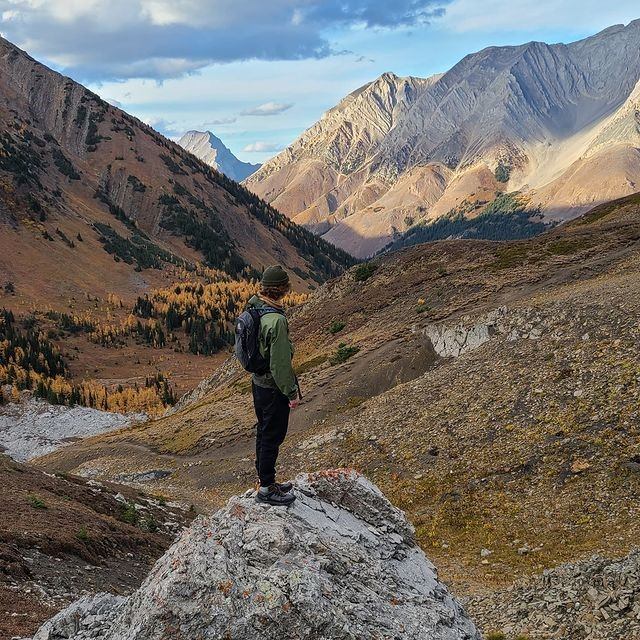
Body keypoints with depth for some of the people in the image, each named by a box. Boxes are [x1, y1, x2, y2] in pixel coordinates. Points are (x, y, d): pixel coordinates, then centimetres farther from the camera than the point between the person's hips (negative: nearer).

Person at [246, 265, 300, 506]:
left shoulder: (254, 307, -3)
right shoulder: (277, 321, -29)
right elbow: (280, 362, -25)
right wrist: (292, 392, -15)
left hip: (258, 382, 9)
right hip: (273, 387, -9)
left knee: (263, 432, 21)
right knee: (273, 436, 5)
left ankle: (265, 480, 36)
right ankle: (266, 489, 17)